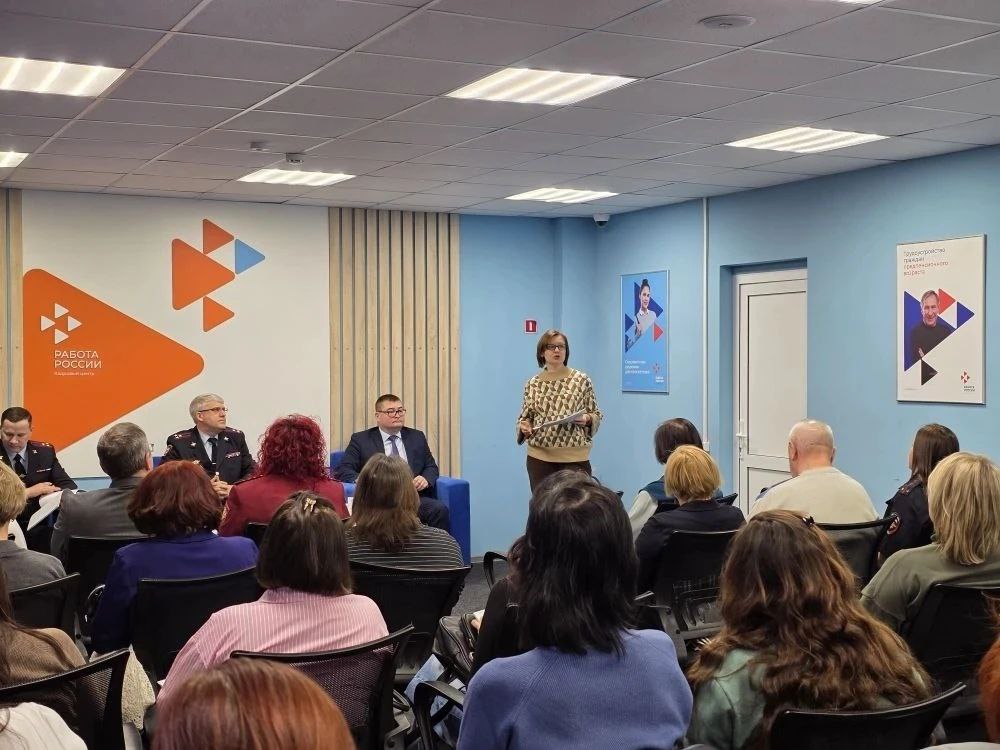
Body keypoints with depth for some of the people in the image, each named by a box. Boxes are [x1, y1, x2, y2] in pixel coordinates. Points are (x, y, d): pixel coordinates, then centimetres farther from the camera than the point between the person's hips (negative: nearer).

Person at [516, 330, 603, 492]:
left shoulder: (581, 380, 2)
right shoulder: (532, 384, 6)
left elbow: (596, 415, 6)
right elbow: (524, 416, 13)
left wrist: (586, 419, -14)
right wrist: (524, 425, -7)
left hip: (575, 457, -2)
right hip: (540, 457, 2)